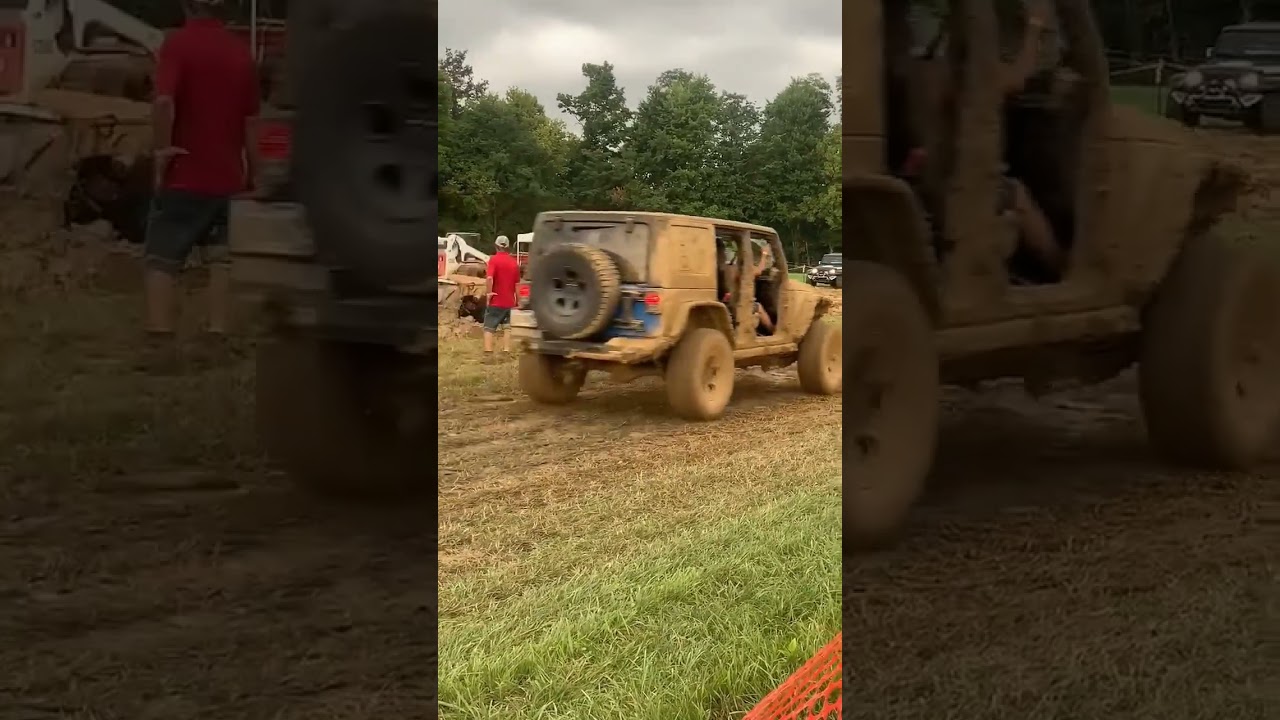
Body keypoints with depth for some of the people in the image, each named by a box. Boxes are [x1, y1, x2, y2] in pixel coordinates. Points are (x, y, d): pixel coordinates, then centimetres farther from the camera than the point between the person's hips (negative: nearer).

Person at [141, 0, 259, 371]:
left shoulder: (178, 43, -9)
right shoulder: (241, 51, 7)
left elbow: (164, 102, -24)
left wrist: (162, 151, -13)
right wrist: (251, 173, 20)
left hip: (184, 174, -4)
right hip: (228, 177, 4)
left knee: (162, 260, 3)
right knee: (222, 260, 9)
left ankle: (161, 342, -5)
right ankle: (218, 339, 5)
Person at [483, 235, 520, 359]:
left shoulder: (494, 259, -10)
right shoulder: (514, 262, 5)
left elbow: (489, 278, -25)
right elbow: (517, 284, 8)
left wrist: (488, 293, -14)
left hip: (496, 301, -4)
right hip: (509, 302, 4)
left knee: (489, 328, 1)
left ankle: (488, 353, -8)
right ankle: (506, 353, 6)